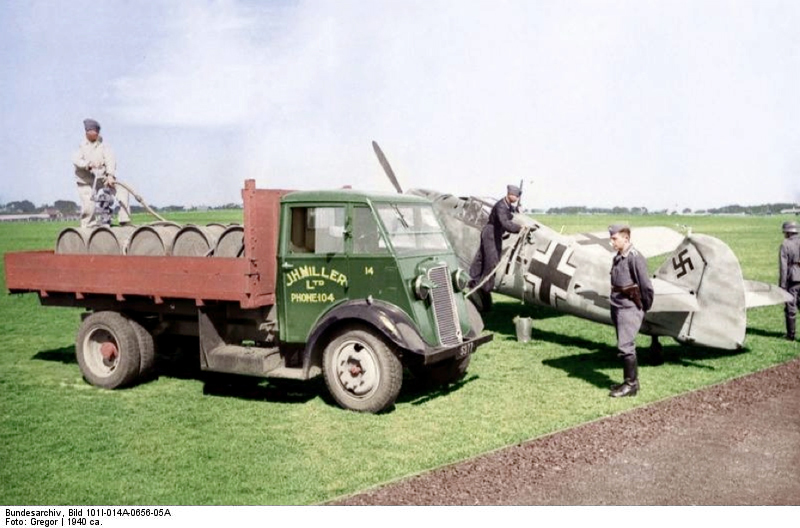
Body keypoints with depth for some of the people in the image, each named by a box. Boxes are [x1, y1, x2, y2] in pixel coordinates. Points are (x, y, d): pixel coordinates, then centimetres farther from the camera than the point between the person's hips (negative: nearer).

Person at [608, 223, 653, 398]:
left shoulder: (635, 258, -16)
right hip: (618, 307, 9)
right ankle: (631, 381, 24)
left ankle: (631, 385, 2)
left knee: (625, 346, -8)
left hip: (629, 308, -9)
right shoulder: (618, 258, 11)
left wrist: (645, 307, -5)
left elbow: (646, 286, -16)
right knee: (625, 345, 14)